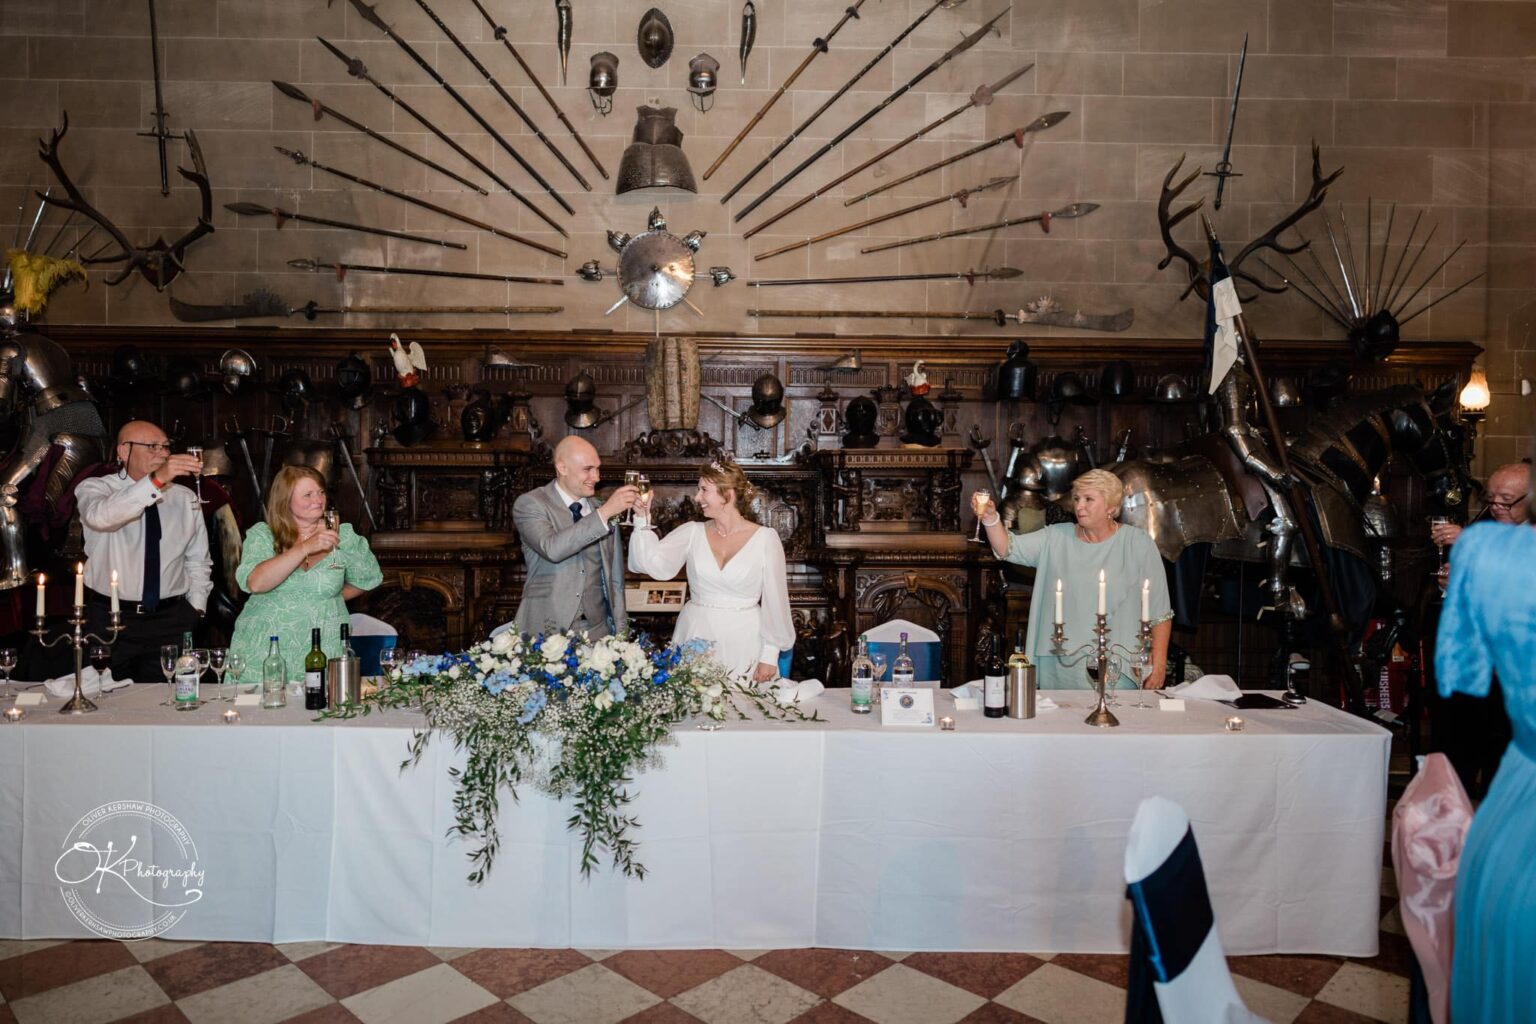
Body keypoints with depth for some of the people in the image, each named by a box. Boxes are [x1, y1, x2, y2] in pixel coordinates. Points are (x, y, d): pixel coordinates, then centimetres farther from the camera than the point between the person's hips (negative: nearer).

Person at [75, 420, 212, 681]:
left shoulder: (185, 498, 8)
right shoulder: (94, 488, -2)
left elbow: (198, 561, 14)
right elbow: (100, 516, -28)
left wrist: (195, 609, 2)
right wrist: (156, 481, -38)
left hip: (171, 620, 2)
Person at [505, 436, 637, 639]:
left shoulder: (602, 510, 10)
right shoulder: (529, 504, -4)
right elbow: (552, 549, -24)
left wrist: (621, 633, 9)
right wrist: (604, 513, -25)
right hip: (545, 630, -4)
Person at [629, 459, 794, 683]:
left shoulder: (765, 538, -4)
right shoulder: (692, 532, 3)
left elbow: (774, 599, -3)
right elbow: (654, 565, -9)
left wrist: (770, 655, -4)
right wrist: (643, 519, -17)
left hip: (743, 641, -2)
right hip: (695, 637, 2)